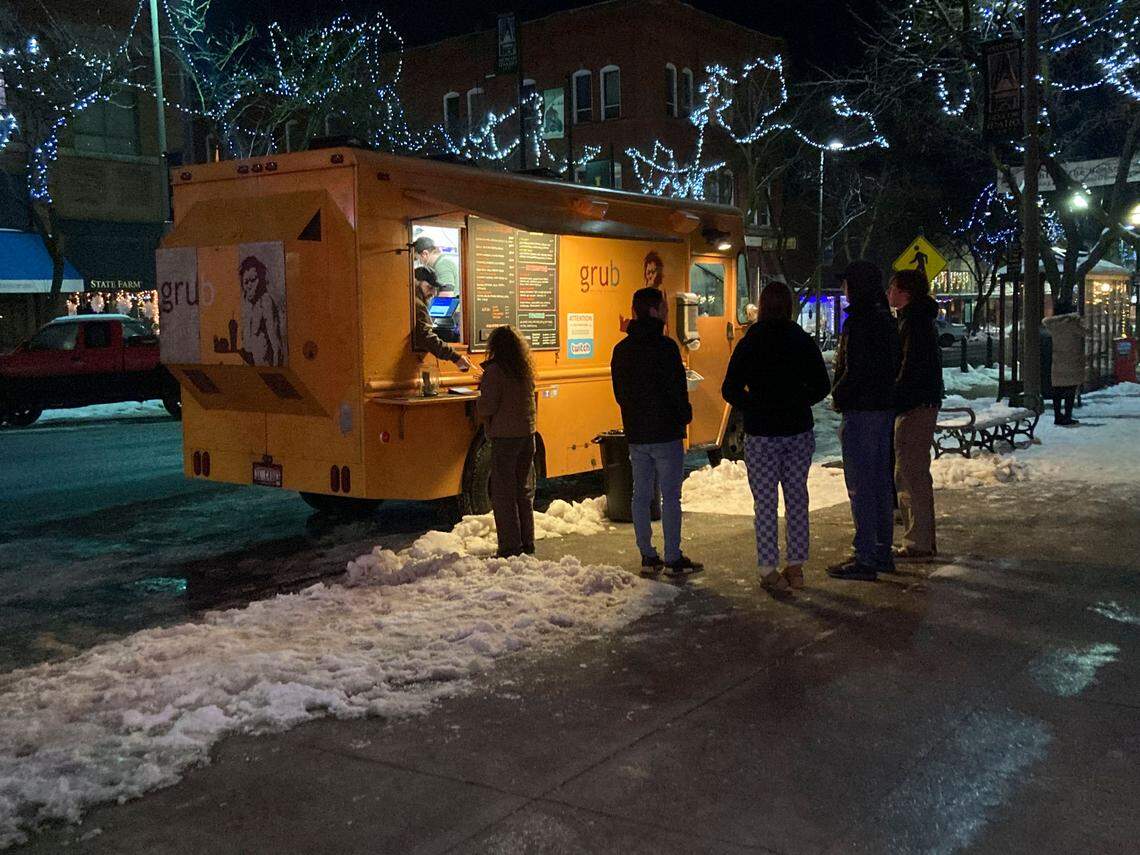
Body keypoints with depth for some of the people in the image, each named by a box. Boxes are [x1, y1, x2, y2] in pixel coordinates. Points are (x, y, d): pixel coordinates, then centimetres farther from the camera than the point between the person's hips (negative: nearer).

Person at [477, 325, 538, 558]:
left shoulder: (495, 370, -12)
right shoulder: (525, 369, 9)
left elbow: (487, 407, -15)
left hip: (504, 436, -7)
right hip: (527, 434, 7)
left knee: (504, 492, 0)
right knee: (524, 489, 15)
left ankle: (510, 546, 1)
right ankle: (527, 543, 21)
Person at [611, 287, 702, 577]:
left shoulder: (621, 349, 8)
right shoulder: (665, 346, -14)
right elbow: (677, 388, -13)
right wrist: (685, 415, 3)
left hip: (635, 433, 6)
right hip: (666, 433, -6)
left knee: (641, 495, 10)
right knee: (670, 496, -1)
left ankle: (648, 557, 15)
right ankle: (674, 559, 3)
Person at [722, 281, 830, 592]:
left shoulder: (749, 344, -7)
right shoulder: (804, 342, 0)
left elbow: (730, 390, -8)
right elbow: (822, 386, 3)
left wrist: (754, 409, 7)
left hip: (761, 435, -3)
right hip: (799, 432, 3)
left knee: (765, 502, 2)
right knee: (797, 498, 11)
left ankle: (769, 570, 3)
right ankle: (796, 567, 17)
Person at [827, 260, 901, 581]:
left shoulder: (858, 320, -16)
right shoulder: (886, 319, 13)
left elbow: (854, 370, -21)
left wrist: (838, 397, -6)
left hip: (860, 410, -10)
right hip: (885, 407, 10)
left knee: (860, 485, -5)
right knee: (880, 480, 15)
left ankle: (865, 559, -2)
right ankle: (882, 551, 23)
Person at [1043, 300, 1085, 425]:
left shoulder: (1051, 323, 2)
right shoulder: (1074, 320, -13)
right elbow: (1083, 332, -4)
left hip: (1057, 362, 5)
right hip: (1072, 362, -5)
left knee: (1057, 391, 10)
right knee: (1070, 391, -1)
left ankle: (1057, 416, 14)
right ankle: (1067, 417, -4)